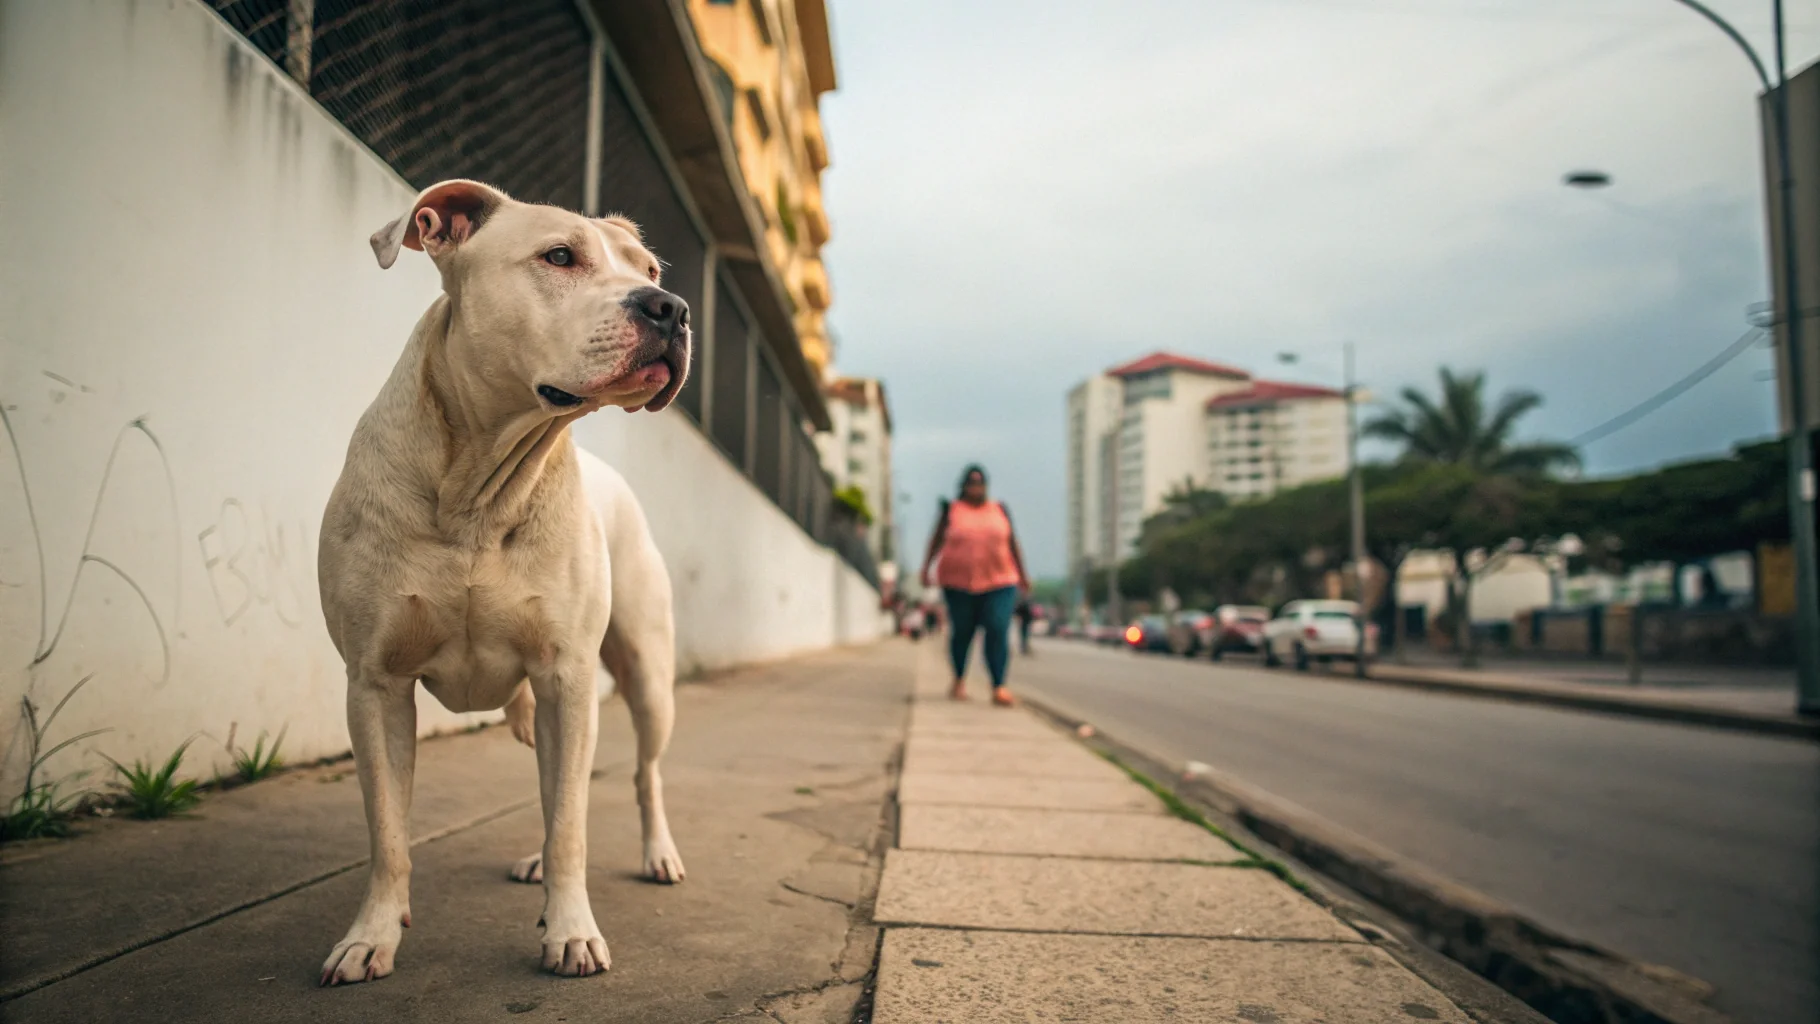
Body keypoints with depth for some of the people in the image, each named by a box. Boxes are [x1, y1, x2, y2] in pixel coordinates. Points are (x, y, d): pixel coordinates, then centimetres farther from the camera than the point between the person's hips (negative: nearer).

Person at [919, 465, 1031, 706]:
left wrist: (1022, 574, 15)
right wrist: (926, 568, -3)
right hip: (959, 584, -1)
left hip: (999, 584, 1)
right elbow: (937, 540, 6)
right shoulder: (952, 510, 4)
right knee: (962, 632, 5)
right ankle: (959, 681, 28)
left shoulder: (999, 510, 9)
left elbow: (1012, 543, 14)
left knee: (998, 632, -12)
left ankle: (999, 689, -13)